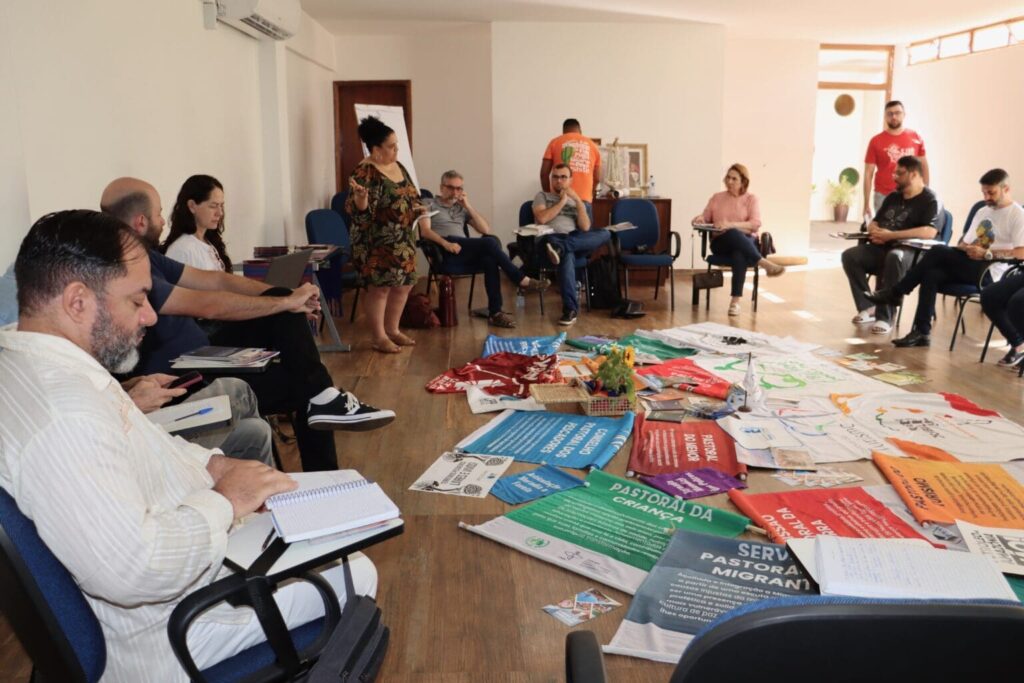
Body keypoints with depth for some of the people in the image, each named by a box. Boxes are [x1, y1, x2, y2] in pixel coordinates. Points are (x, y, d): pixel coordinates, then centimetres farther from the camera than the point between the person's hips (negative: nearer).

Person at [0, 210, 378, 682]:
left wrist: (212, 465, -2)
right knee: (356, 574, 1)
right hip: (165, 631, -10)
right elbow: (135, 572, -38)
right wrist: (225, 502, -22)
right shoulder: (61, 411, -35)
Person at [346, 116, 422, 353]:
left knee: (403, 285, 12)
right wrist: (361, 197, -42)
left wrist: (417, 207, 4)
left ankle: (392, 330, 26)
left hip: (403, 241, 9)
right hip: (377, 243, -9)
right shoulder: (365, 172, -16)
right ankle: (379, 338, 8)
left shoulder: (398, 166, 10)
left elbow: (409, 195, 23)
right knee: (380, 288, -3)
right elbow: (358, 210, -22)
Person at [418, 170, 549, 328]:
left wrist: (468, 206, 8)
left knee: (489, 259, -32)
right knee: (489, 242, -27)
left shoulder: (462, 208, 27)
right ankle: (522, 280, -21)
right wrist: (446, 243, -22)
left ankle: (495, 312, -34)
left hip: (464, 252, 5)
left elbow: (486, 229, 15)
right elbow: (425, 231, -5)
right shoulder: (429, 205, 14)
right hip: (443, 253, -4)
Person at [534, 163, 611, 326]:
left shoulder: (577, 202, 28)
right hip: (549, 239, -4)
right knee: (567, 255, -41)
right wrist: (562, 201, 6)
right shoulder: (542, 196, 21)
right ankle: (571, 309, -46)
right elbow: (542, 218, -1)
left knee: (605, 234, -25)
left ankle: (560, 247, -42)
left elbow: (585, 228, 8)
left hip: (576, 242, 4)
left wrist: (578, 200, 3)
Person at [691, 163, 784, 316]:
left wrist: (731, 224, -18)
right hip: (721, 243, 1)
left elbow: (756, 223, -4)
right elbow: (705, 219, 19)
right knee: (733, 234, -38)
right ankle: (764, 263, -46)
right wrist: (700, 218, -7)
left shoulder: (751, 198, 10)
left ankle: (735, 301, -44)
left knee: (739, 254, -41)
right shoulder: (716, 197, 17)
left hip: (746, 241, -1)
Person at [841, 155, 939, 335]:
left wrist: (891, 235, -21)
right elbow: (874, 222, 22)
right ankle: (868, 307, -14)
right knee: (850, 255, -18)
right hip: (882, 248, 7)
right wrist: (875, 231, -5)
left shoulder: (929, 200, -4)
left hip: (912, 252, -7)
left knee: (894, 257, -41)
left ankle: (884, 317, -34)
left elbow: (929, 232, -20)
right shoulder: (893, 197, 19)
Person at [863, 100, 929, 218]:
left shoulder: (916, 138, 6)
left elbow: (924, 167, 14)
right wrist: (867, 203, -5)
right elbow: (868, 173, 1)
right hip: (883, 197, -2)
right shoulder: (876, 141, 1)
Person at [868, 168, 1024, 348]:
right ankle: (921, 332, -27)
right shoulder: (982, 212, 23)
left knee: (938, 251, -24)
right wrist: (967, 249, -5)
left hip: (991, 273, -7)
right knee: (932, 274, -24)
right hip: (972, 268, 7)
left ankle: (895, 292, -15)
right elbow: (964, 244, 19)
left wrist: (986, 254, -19)